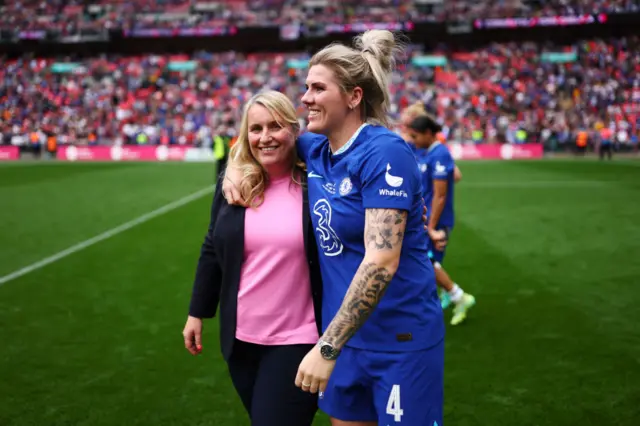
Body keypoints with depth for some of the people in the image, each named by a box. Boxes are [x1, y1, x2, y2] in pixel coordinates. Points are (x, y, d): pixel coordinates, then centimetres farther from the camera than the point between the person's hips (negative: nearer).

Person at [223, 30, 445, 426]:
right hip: (346, 332, 7)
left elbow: (382, 260, -28)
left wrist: (327, 348, -28)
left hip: (401, 340, -7)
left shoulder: (384, 152, -20)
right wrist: (236, 164, 4)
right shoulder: (317, 150, 3)